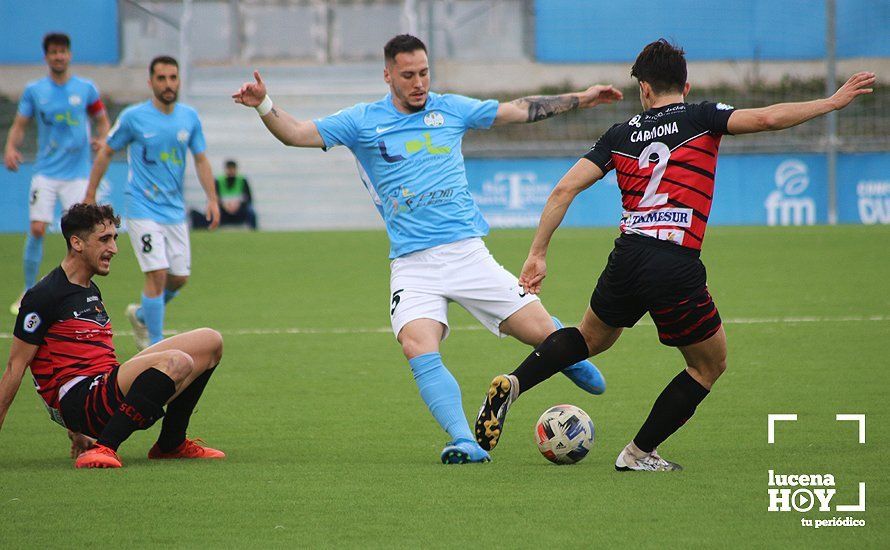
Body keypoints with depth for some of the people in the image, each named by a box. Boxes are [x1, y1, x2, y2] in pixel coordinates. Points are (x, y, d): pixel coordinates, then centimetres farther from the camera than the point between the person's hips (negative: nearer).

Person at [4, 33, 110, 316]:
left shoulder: (86, 89, 3)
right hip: (45, 173, 0)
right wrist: (10, 149, -13)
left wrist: (102, 139, -9)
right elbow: (19, 125, 7)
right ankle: (29, 293, 6)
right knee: (36, 229, -9)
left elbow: (102, 120, 13)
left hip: (77, 173, 0)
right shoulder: (34, 90, 3)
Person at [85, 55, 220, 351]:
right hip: (143, 210, -5)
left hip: (175, 212, 5)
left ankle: (141, 315, 34)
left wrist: (212, 199, 1)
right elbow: (106, 153, 3)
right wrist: (90, 196, 3)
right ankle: (155, 347, -7)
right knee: (157, 275, -14)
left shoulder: (189, 117, 3)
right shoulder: (133, 117, -8)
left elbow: (201, 160, 11)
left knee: (179, 278, 7)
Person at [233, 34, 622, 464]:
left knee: (543, 332, -2)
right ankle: (465, 443, -26)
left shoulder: (450, 109, 10)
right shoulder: (363, 122, 5)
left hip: (467, 252, 1)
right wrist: (263, 105, -17)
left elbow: (521, 110, 20)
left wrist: (581, 99, 22)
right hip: (412, 264, -1)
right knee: (418, 348, -27)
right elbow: (296, 134, 1)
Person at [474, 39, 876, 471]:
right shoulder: (701, 118, 4)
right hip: (677, 270, -4)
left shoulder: (621, 135, 14)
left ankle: (513, 384, 12)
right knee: (710, 366, 18)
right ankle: (639, 453, 16)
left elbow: (564, 189, 8)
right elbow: (766, 118, -11)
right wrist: (832, 102, -1)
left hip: (627, 258, 4)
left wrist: (537, 253, 12)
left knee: (592, 338, 32)